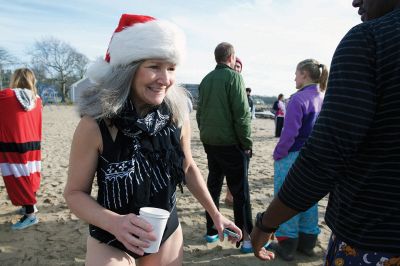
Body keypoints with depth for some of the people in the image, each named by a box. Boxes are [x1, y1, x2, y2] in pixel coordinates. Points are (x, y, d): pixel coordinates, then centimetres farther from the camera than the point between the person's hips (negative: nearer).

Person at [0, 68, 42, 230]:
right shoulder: (36, 99, 3)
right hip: (32, 144, 6)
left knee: (18, 179, 1)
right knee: (29, 176, 19)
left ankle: (30, 214, 4)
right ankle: (30, 205, 34)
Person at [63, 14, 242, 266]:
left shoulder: (177, 115, -14)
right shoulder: (96, 124, -22)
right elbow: (75, 192, -12)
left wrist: (215, 214, 8)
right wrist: (114, 223, -29)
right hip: (110, 239, -3)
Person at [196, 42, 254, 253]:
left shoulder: (206, 79, 9)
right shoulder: (233, 77, -10)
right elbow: (242, 114, -16)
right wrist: (247, 143, -9)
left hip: (209, 142, 7)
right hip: (230, 143, -6)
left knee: (213, 185, 15)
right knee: (240, 192, 1)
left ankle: (211, 231, 24)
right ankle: (246, 238, 7)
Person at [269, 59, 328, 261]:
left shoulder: (298, 99, -17)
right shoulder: (323, 99, 6)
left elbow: (289, 133, -19)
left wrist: (277, 154, -9)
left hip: (292, 157, -7)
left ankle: (287, 246, 15)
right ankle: (307, 243, 30)